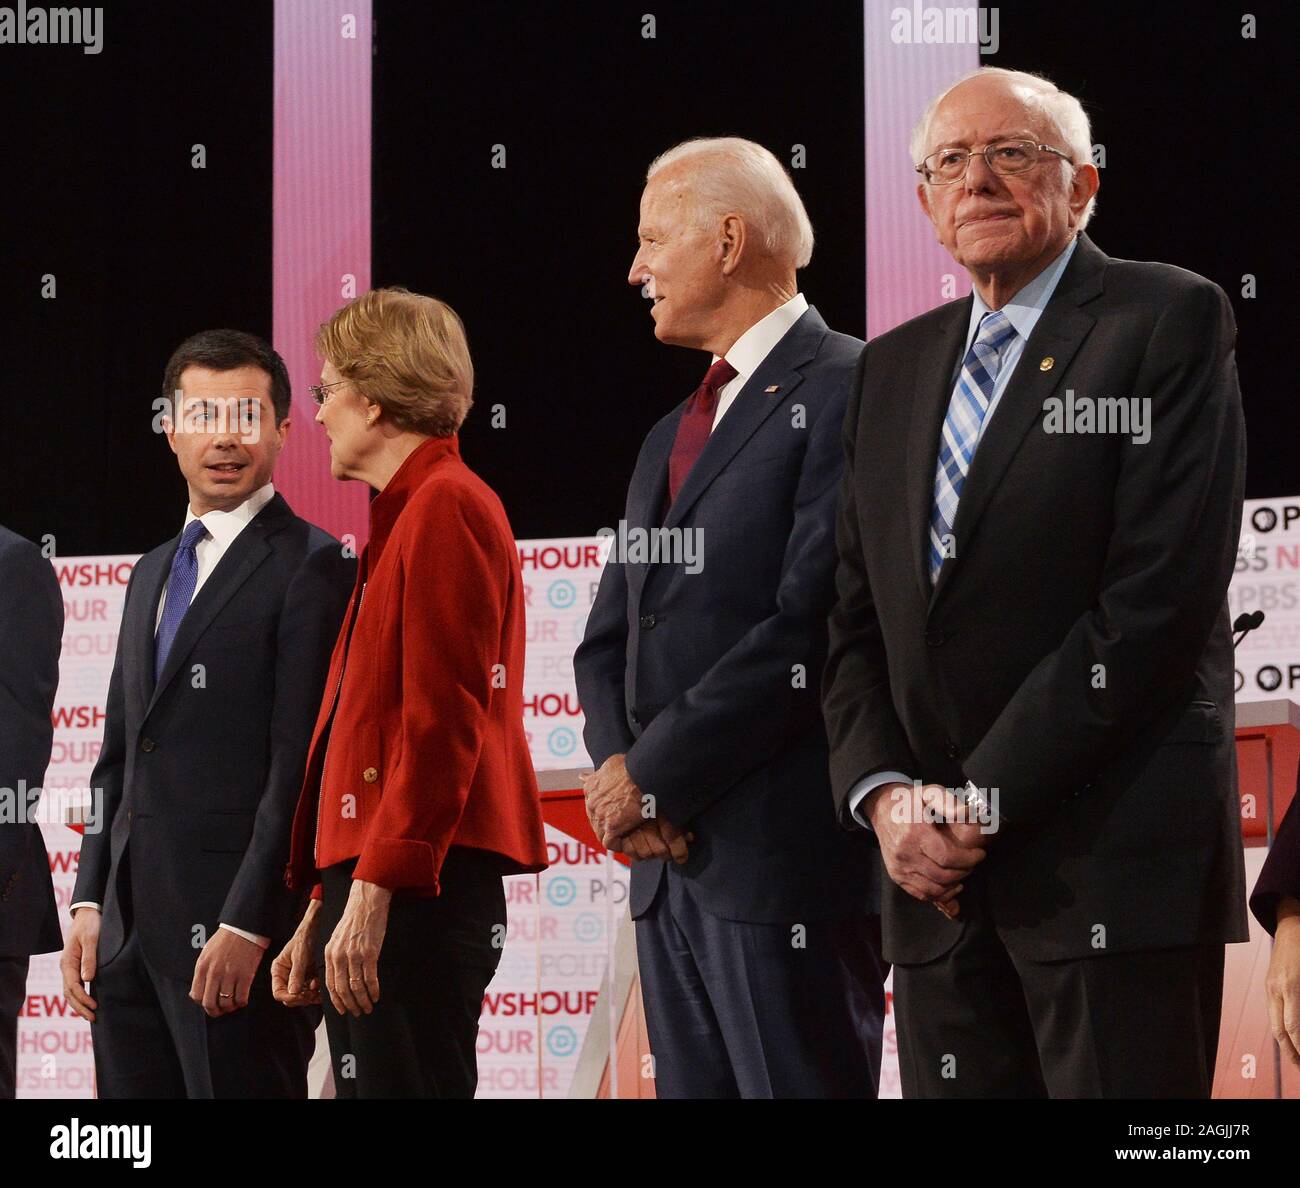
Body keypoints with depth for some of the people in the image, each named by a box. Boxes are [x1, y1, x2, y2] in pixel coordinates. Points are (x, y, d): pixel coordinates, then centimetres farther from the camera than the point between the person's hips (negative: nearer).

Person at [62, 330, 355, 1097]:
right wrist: (91, 902, 11)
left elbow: (302, 766, -13)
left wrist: (247, 927, -17)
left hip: (236, 925, -7)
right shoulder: (153, 574, 20)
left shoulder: (312, 567, -6)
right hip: (132, 930, 8)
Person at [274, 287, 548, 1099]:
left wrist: (373, 890, -20)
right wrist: (324, 908, 22)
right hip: (376, 884, 10)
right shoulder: (409, 513, 22)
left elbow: (444, 723, -16)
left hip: (417, 895, -10)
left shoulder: (446, 506, -7)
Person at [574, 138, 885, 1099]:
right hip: (670, 859, 9)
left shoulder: (848, 392, -7)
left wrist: (652, 774, -11)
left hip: (785, 860, -9)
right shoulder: (672, 438, 22)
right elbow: (608, 641, 19)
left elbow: (809, 628, -17)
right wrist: (618, 769, -2)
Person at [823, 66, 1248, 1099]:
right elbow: (857, 621, 16)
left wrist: (987, 800, -13)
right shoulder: (895, 369, 18)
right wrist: (885, 794, -3)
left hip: (1112, 861, -6)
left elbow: (1160, 597, -12)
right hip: (940, 872, 6)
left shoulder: (1170, 321, -3)